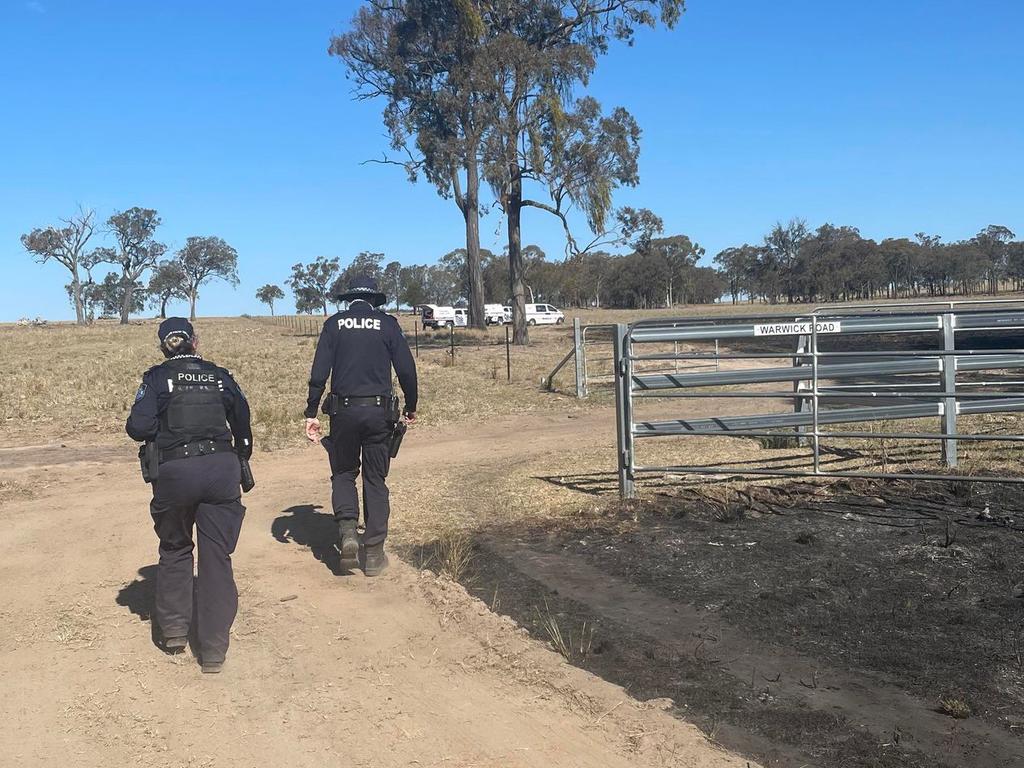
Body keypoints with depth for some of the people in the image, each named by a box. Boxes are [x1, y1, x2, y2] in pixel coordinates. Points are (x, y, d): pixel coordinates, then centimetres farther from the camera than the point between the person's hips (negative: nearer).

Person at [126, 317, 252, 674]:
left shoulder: (157, 377, 3)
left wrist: (160, 429, 14)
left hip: (176, 471, -1)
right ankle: (213, 650, 6)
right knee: (216, 557, 5)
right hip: (222, 469, 1)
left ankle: (174, 628, 24)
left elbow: (138, 427, -7)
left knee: (175, 550, 22)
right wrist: (241, 462, 25)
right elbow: (243, 422, 12)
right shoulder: (219, 375, 10)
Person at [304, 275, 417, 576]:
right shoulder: (387, 324, 2)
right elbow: (407, 369, 1)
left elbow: (319, 372, -2)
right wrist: (411, 406, 15)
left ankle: (347, 531, -3)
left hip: (343, 411, 0)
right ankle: (374, 553, 11)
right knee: (375, 480, 10)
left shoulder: (334, 324, 3)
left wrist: (311, 412, 1)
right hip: (379, 412, 0)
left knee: (343, 474, 18)